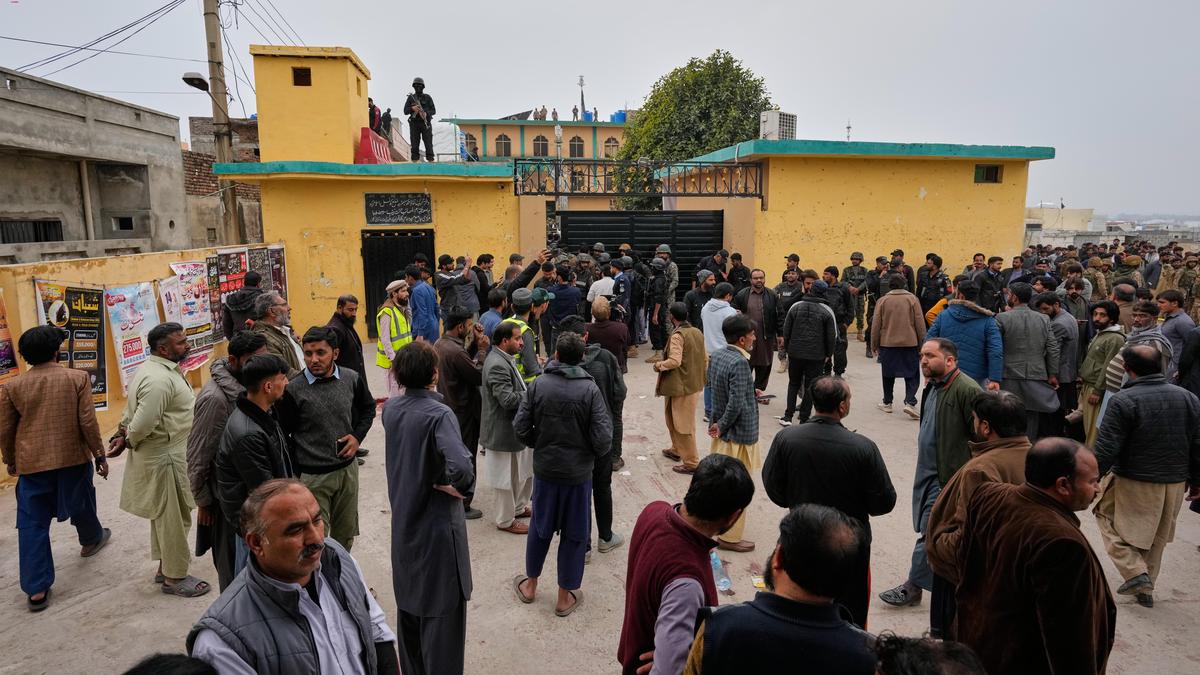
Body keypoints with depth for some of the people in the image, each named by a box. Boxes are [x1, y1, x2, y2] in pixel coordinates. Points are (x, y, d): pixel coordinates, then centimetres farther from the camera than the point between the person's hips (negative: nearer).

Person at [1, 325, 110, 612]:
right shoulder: (77, 378, -9)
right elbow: (88, 422, -9)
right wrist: (99, 454, 1)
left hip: (32, 463, 1)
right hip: (73, 458, -1)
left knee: (32, 523, 6)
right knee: (80, 504, 24)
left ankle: (36, 590, 5)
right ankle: (91, 539, 51)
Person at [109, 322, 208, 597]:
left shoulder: (158, 369, 9)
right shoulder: (159, 380, -26)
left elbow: (133, 408, 14)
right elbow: (142, 424, -27)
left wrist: (122, 434, 3)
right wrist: (127, 442, -7)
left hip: (166, 454, 10)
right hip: (165, 458, -10)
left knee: (165, 515, 20)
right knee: (174, 518, 3)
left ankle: (165, 568, 34)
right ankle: (175, 577, 16)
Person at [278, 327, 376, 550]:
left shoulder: (352, 379, -5)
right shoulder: (293, 389, -15)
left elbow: (368, 408, 14)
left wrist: (358, 436, -2)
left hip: (347, 468, 4)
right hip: (311, 476, -4)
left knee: (346, 535, 21)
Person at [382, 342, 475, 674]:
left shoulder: (390, 408, -2)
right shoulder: (439, 414, -22)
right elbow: (460, 467, -35)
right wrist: (458, 486, -16)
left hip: (403, 522, 7)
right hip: (437, 526, -7)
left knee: (409, 603, 22)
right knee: (442, 610, 6)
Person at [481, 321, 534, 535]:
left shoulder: (505, 359, 7)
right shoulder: (497, 365, -26)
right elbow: (509, 400, -30)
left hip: (516, 428, 10)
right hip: (504, 431, -10)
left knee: (524, 471, 24)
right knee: (507, 477, 7)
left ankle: (519, 507, 42)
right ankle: (505, 521, 24)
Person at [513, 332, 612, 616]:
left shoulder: (538, 385, -9)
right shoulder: (590, 389, -14)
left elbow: (520, 427, -7)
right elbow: (603, 438, -16)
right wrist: (592, 455, 5)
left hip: (544, 468, 2)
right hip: (579, 472, -2)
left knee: (540, 528, 20)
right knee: (574, 534, 13)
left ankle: (530, 586, 37)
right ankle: (565, 597, 25)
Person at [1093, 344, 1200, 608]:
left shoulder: (1123, 401, -19)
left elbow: (1106, 448, -19)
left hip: (1132, 483, -6)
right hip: (1175, 485, 6)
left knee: (1107, 517, 15)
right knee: (1156, 537, 20)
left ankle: (1135, 572, 2)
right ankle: (1146, 589, 31)